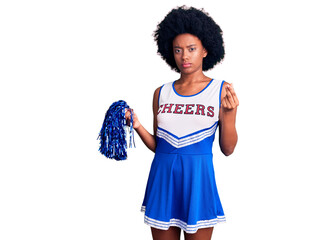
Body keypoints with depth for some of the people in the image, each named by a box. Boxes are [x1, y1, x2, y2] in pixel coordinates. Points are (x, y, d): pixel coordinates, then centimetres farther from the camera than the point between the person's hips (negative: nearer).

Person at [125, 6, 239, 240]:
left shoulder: (221, 91, -2)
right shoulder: (162, 93, 7)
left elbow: (228, 148, -3)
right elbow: (157, 144, 11)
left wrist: (229, 113, -18)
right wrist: (137, 126, -5)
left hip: (198, 176, -3)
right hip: (162, 176, 3)